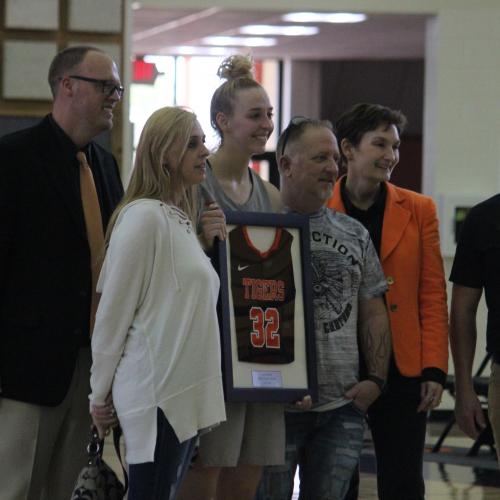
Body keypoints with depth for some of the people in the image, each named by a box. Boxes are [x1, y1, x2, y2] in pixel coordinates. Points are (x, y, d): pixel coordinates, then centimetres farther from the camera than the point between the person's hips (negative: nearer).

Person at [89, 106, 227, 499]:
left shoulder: (183, 220, 16)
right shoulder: (144, 216, -12)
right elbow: (113, 312, -10)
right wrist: (100, 394, -6)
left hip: (185, 392, 8)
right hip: (156, 393, -8)